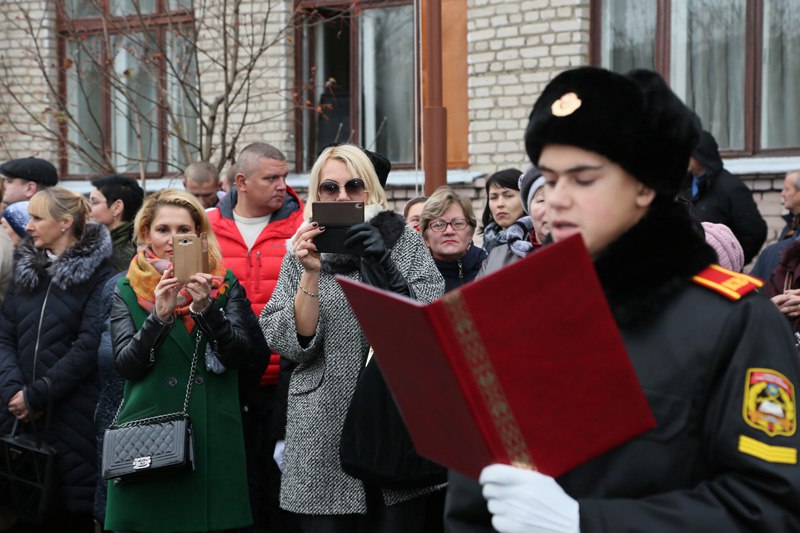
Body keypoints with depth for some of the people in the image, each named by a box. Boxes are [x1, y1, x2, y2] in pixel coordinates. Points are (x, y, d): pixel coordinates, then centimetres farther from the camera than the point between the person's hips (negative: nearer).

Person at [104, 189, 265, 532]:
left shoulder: (224, 285, 7)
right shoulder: (128, 291, 6)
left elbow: (242, 353, -5)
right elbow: (126, 365, -4)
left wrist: (206, 308, -20)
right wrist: (159, 315, -18)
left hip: (213, 436, 0)